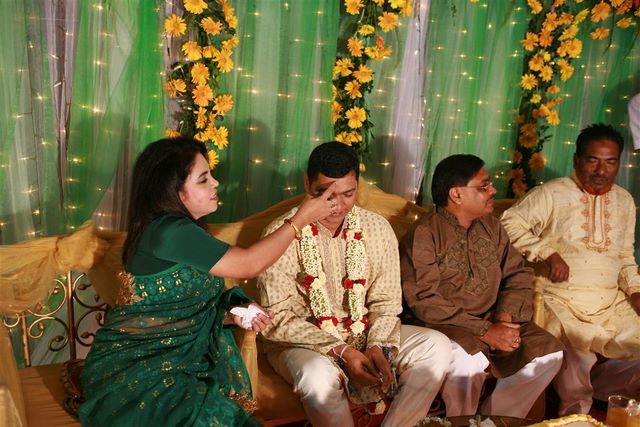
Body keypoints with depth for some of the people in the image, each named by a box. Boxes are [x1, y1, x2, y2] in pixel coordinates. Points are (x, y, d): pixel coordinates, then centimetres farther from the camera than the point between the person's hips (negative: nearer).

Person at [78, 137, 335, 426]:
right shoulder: (169, 232, -19)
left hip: (172, 365, 9)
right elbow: (249, 264, -14)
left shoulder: (184, 231, 11)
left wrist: (233, 314, -4)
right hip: (132, 375, -9)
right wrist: (301, 219, -5)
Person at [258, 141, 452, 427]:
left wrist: (378, 346, -18)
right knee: (318, 374, -37)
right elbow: (278, 319, -15)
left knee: (436, 346, -16)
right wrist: (342, 352, -23)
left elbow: (386, 303, 2)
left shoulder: (377, 228, -1)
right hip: (302, 342, -4)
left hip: (365, 335, 5)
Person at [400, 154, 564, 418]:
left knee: (549, 352, -9)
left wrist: (506, 318, -10)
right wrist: (484, 332, -21)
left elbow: (518, 275, 10)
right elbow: (424, 300, -19)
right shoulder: (424, 234, -11)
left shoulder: (491, 227, 11)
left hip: (492, 321, 7)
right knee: (468, 362, -34)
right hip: (443, 326, -7)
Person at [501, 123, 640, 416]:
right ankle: (576, 412, 3)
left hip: (613, 305, 6)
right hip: (560, 302, -6)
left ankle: (590, 384, 9)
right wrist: (549, 253, -17)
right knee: (575, 367, -24)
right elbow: (510, 222, -9)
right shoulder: (552, 193, -4)